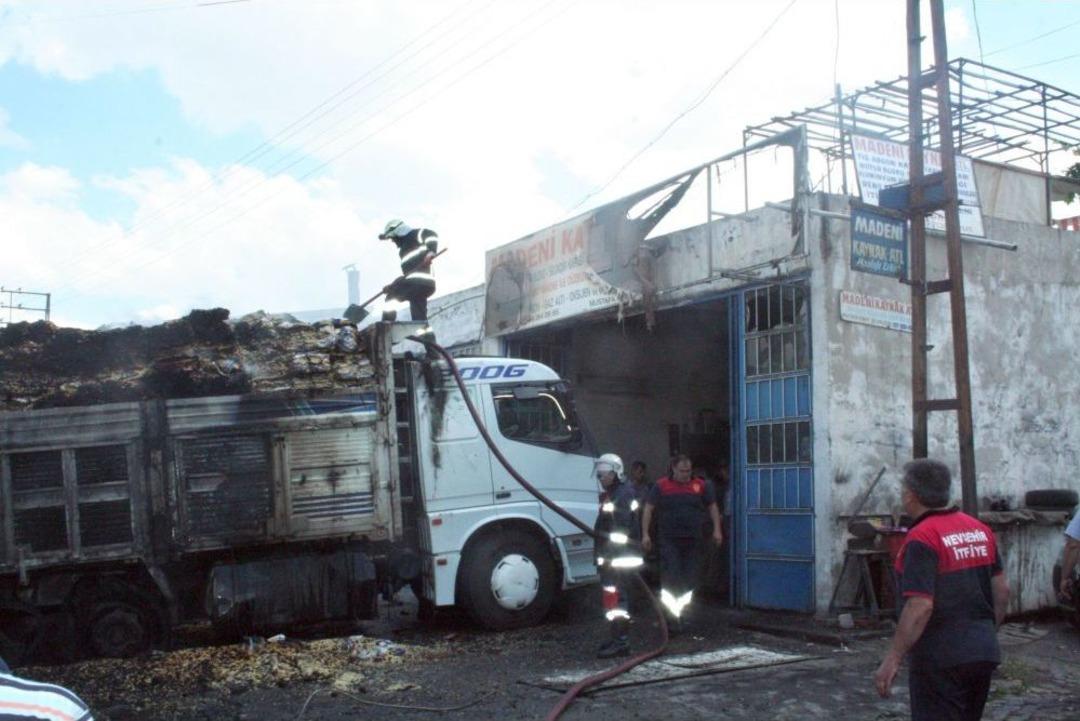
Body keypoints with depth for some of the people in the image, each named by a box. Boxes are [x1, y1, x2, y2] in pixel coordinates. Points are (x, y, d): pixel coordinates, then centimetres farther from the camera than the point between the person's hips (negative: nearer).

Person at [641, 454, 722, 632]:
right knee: (671, 579, -7)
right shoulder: (661, 486, 0)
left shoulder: (701, 486, 6)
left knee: (690, 580, 8)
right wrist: (645, 534, -5)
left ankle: (684, 613, 22)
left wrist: (717, 530, 4)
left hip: (693, 541, 3)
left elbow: (712, 507, 13)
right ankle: (673, 616, -1)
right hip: (669, 541, -2)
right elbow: (648, 509, 1)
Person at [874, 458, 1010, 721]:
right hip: (985, 653, 8)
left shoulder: (922, 538, -18)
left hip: (941, 659, -8)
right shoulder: (980, 529, 6)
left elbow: (920, 607, -24)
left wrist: (892, 659, -19)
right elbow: (1002, 591, 11)